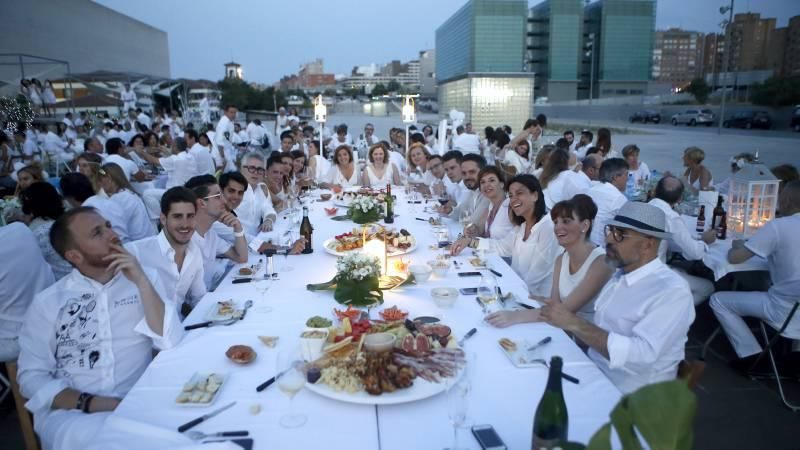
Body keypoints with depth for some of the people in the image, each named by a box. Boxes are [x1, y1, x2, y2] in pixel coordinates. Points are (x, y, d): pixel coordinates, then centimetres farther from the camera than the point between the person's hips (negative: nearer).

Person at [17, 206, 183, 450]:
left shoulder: (144, 281, 4)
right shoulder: (48, 302, 4)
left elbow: (172, 345, -8)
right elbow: (32, 376, 1)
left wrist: (142, 282, -14)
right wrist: (88, 402, -15)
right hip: (70, 412, 0)